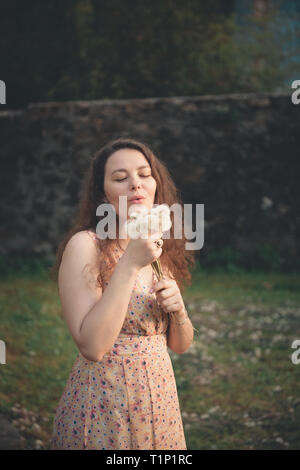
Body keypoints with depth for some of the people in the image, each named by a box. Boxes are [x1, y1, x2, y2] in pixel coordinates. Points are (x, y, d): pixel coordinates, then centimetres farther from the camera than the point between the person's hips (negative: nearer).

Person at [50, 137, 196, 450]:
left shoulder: (161, 252, 7)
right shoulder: (85, 246, -12)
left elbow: (180, 344, 12)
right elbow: (91, 347, -22)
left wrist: (177, 308, -8)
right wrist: (130, 265, -24)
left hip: (160, 401, 6)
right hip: (104, 407, -6)